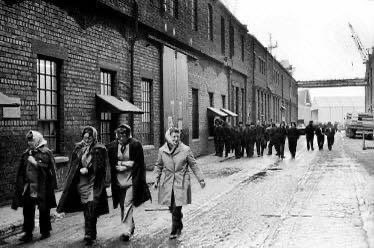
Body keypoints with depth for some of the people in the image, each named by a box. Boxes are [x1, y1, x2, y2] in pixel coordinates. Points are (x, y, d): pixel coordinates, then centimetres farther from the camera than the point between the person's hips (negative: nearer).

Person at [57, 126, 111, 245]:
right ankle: (90, 234, 22)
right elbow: (73, 165, 15)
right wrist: (80, 170, -2)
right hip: (81, 182, 4)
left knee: (91, 210, -11)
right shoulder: (79, 148, 10)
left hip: (94, 183, -4)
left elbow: (100, 166, -8)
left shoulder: (100, 150, -3)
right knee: (86, 209, 10)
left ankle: (89, 234, -9)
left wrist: (87, 170, -17)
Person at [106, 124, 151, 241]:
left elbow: (139, 164, -6)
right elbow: (111, 162, 1)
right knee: (122, 206, 14)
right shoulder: (112, 146, 0)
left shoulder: (136, 145, -8)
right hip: (118, 181, 4)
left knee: (128, 205, -9)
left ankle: (127, 231, -5)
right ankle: (131, 226, 33)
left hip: (131, 180, -4)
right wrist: (126, 163, -10)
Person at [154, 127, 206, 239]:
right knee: (172, 208, 8)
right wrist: (156, 180, 9)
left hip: (181, 183, -2)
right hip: (167, 183, 3)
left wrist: (201, 179, 2)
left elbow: (193, 165, 3)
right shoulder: (162, 150, 2)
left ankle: (175, 231, 9)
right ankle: (179, 226, 33)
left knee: (177, 208, -7)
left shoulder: (186, 149, -5)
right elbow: (158, 166, 15)